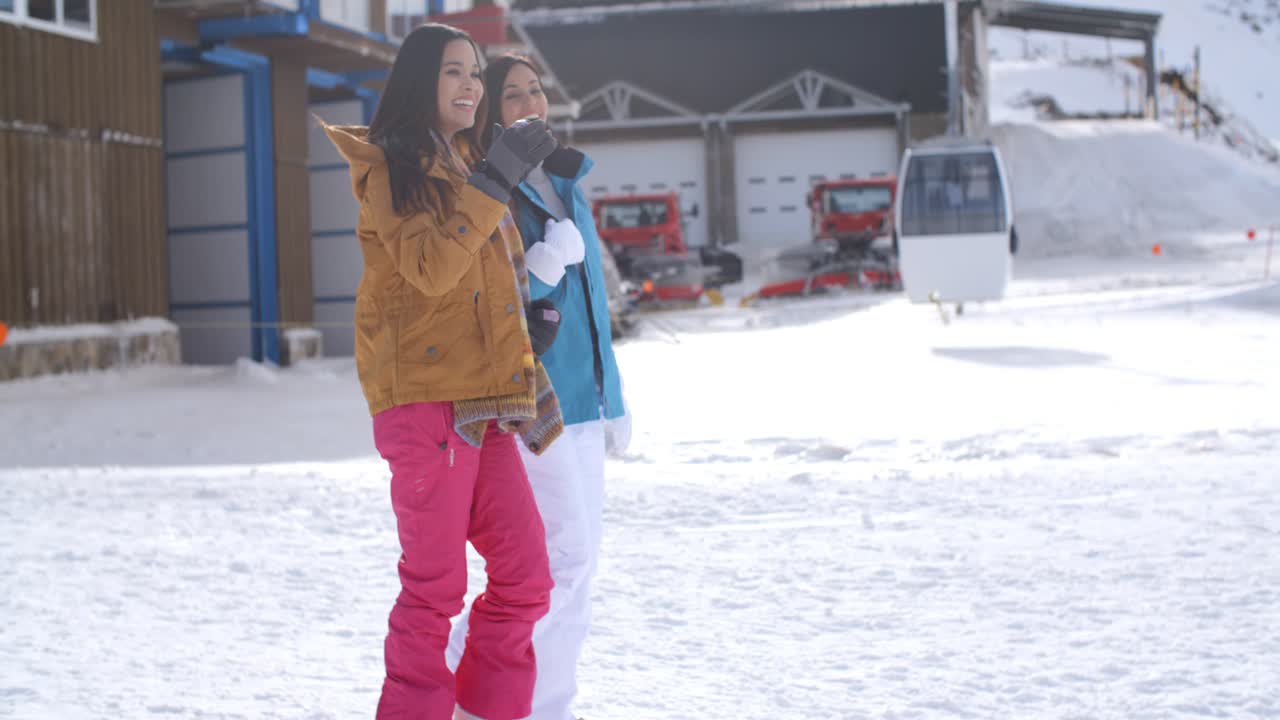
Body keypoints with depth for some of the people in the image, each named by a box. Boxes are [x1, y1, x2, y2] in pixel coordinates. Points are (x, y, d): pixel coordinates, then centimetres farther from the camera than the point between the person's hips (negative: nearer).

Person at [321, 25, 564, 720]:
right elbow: (430, 267, -20)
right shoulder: (393, 167, -4)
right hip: (426, 400, -8)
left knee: (524, 575, 5)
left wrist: (527, 380, 23)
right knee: (436, 585, -6)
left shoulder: (466, 164, 20)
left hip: (484, 401, 8)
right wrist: (496, 178, -20)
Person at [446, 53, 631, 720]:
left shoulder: (566, 185, 16)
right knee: (563, 551, -11)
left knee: (580, 553, 8)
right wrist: (544, 267, -27)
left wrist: (612, 399, 19)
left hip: (578, 397, 8)